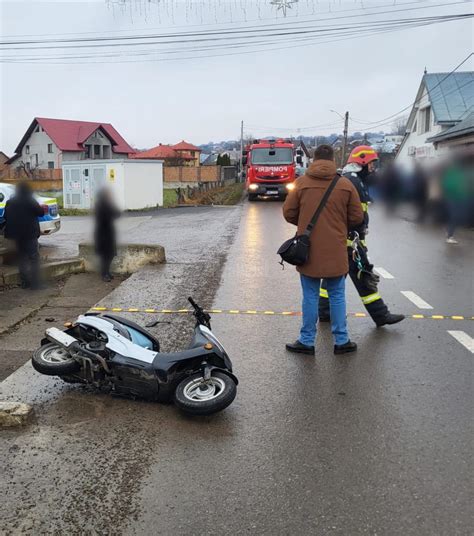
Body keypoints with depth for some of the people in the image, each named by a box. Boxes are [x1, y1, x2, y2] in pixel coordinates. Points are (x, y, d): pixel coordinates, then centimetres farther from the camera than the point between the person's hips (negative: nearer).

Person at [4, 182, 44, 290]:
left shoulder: (10, 202, 7)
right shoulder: (30, 201, -10)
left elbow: (6, 217, 11)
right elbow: (40, 212, -7)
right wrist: (42, 208, 13)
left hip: (16, 234, 5)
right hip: (30, 233, -5)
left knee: (22, 258, 14)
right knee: (34, 258, -1)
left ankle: (24, 282, 14)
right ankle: (34, 284, -6)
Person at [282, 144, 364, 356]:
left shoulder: (301, 183, -5)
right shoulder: (345, 185, -2)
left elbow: (288, 213, -1)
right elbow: (357, 217, 1)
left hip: (309, 250, -1)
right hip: (336, 252, 1)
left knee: (310, 297, 9)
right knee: (337, 296, 13)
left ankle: (307, 341, 16)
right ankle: (341, 341, 21)